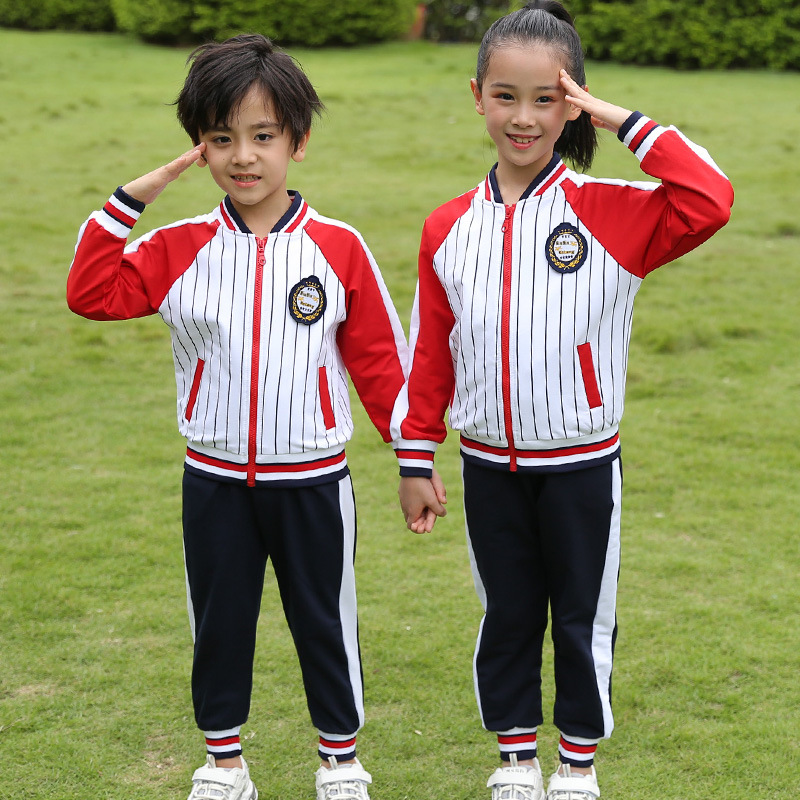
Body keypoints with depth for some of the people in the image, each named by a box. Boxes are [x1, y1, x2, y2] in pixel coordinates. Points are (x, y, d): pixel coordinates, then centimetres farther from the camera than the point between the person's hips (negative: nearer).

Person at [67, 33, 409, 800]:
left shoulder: (337, 247, -7)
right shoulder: (180, 249, -3)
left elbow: (378, 358, -2)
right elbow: (92, 292, -14)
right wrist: (136, 192, -15)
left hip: (313, 479, -2)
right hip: (214, 482, 2)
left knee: (324, 622, 11)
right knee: (218, 623, 14)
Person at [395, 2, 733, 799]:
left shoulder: (610, 211, -12)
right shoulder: (448, 226, -1)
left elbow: (710, 202, -30)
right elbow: (429, 352, 5)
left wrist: (627, 124, -24)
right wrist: (415, 462, 7)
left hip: (581, 463, -2)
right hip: (488, 464, 3)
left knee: (583, 616, 11)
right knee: (506, 614, 15)